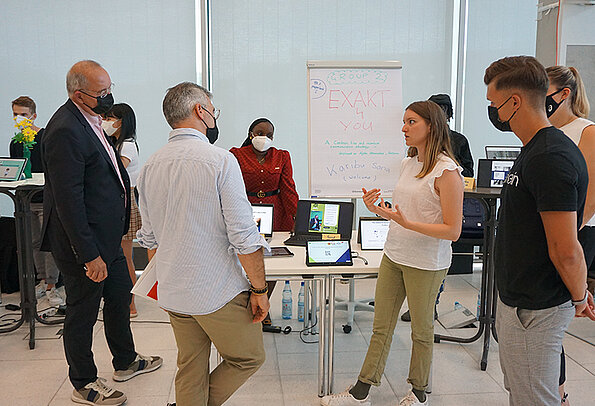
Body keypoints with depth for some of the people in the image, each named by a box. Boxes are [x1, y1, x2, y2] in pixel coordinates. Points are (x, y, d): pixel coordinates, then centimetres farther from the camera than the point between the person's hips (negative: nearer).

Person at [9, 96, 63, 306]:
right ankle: (43, 281, 24)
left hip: (47, 199, -6)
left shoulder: (46, 137, -6)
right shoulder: (15, 143, 13)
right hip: (27, 201, 6)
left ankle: (52, 286, -1)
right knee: (35, 242, 12)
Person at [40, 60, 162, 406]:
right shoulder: (65, 131, -24)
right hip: (84, 243, -10)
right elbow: (68, 200, -26)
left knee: (120, 296, 22)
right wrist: (89, 255, -25)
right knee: (82, 314, 8)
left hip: (107, 236, 10)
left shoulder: (89, 119, 8)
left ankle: (126, 362, 43)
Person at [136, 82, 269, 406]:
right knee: (249, 358, 16)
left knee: (190, 370, 20)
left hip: (173, 294, 7)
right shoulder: (220, 160, -16)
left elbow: (149, 238, 11)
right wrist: (259, 289, -9)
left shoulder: (150, 167, 4)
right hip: (219, 293, -7)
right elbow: (243, 236, -19)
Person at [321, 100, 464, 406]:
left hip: (426, 264, -7)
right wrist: (379, 209, -2)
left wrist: (405, 223, -27)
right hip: (394, 255, 7)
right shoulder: (408, 164, 9)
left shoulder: (447, 171, -15)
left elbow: (452, 231, -18)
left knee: (421, 331, 12)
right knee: (381, 327, 13)